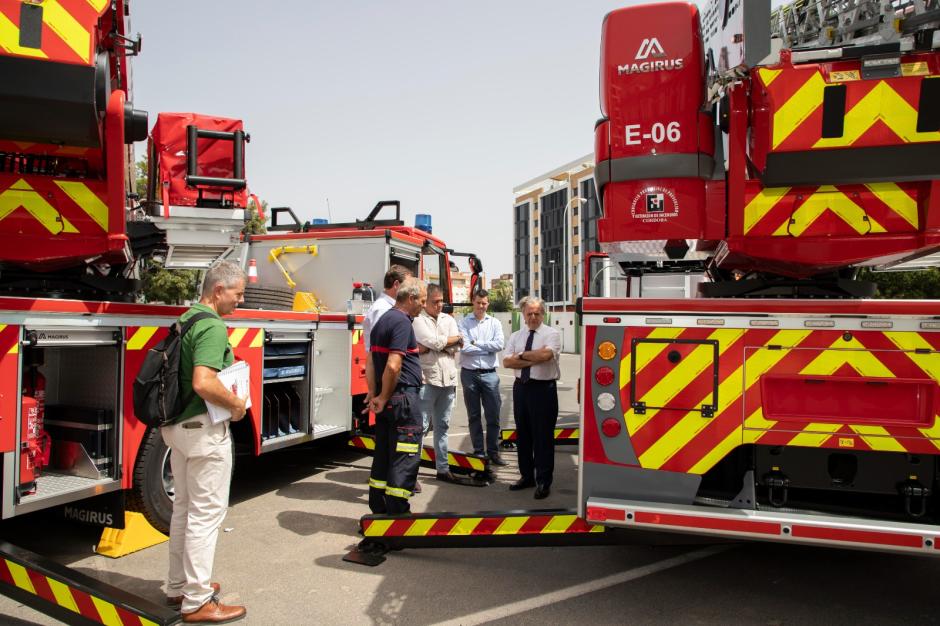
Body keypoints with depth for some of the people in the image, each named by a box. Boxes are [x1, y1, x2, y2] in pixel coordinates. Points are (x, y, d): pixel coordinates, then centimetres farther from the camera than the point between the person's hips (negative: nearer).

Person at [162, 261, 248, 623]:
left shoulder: (186, 319, 11)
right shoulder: (212, 326, -20)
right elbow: (204, 384, -31)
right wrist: (236, 403, -16)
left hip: (178, 424, 10)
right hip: (203, 428, -10)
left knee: (184, 507, 19)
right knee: (206, 511, -1)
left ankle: (178, 586, 32)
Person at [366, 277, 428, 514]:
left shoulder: (382, 321, 15)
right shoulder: (402, 322, -15)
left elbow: (371, 363, 15)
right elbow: (393, 366, -24)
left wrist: (374, 396, 11)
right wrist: (384, 397, -12)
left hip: (387, 400, 10)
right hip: (404, 398, -10)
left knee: (383, 452, 15)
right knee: (405, 458, -3)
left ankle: (378, 507, 23)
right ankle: (397, 511, 1)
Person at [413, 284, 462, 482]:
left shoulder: (448, 319, 14)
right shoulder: (418, 319, -4)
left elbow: (456, 346, 0)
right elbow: (434, 341, -17)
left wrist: (428, 348, -10)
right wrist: (454, 338, 0)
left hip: (448, 379, 6)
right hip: (427, 379, -6)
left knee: (442, 425, 14)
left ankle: (443, 468, 23)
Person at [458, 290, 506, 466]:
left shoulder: (495, 323, 6)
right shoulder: (464, 322, -1)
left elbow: (499, 345, -9)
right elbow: (464, 348, -13)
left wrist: (476, 343, -9)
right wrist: (488, 348, -9)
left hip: (489, 374, 1)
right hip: (469, 373, -1)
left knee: (493, 415, 4)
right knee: (474, 416, 9)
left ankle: (493, 451, 16)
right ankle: (478, 451, 20)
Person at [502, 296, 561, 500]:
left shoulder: (552, 334, -4)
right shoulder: (516, 336, 10)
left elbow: (545, 355, -23)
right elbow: (507, 362, -3)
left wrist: (522, 355, -8)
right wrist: (532, 359, -13)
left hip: (544, 389, -5)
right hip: (521, 387, 5)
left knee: (543, 436, 0)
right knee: (523, 434, 13)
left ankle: (543, 482, 11)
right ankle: (527, 476, 27)